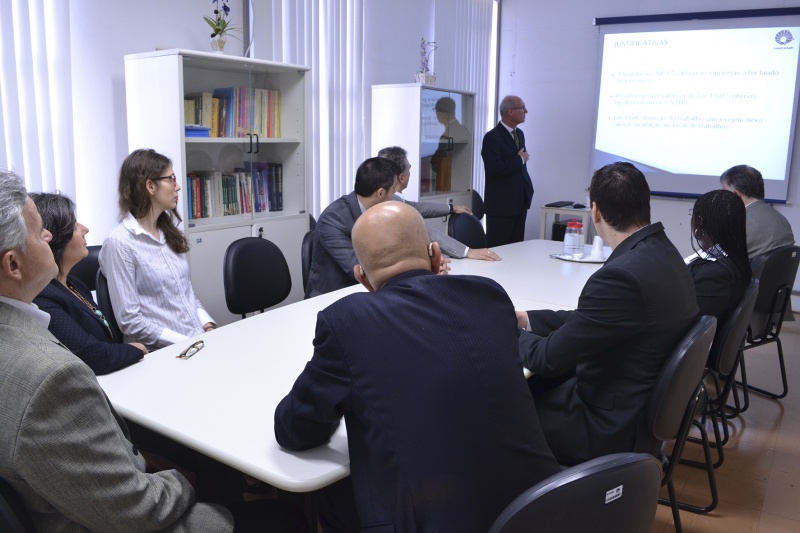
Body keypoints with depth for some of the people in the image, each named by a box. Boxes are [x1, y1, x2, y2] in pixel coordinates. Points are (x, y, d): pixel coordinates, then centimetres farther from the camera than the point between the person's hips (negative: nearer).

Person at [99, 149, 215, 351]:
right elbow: (130, 320, -12)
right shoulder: (119, 242, -9)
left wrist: (208, 326, 1)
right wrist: (185, 343, -17)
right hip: (161, 350, -7)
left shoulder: (169, 232, 12)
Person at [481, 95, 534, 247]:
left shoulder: (519, 134, 15)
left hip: (519, 202, 8)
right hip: (501, 205, -8)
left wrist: (528, 189, 13)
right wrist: (519, 159, -14)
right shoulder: (492, 137, -12)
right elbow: (494, 169, -23)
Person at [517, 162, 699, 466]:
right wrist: (527, 318, 8)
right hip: (647, 404, 9)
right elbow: (588, 321, 8)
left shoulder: (622, 275, -31)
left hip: (610, 428, -9)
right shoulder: (663, 253, -1)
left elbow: (548, 358, -22)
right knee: (533, 384, 18)